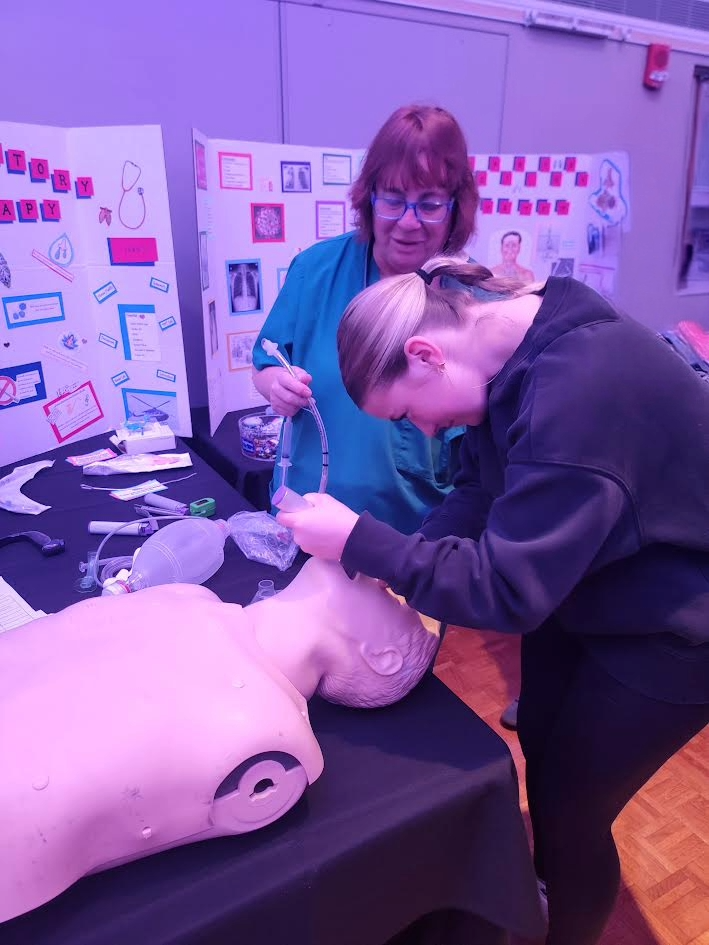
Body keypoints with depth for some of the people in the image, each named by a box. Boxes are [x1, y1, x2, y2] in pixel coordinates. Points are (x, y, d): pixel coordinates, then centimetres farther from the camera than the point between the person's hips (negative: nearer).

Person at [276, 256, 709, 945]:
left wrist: (359, 542, -29)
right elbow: (480, 490, -2)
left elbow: (507, 589, -34)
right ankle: (546, 885, 53)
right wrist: (408, 569, -16)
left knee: (571, 805, 8)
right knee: (539, 742, 23)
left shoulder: (578, 392, -37)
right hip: (578, 582, 8)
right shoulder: (510, 351, -9)